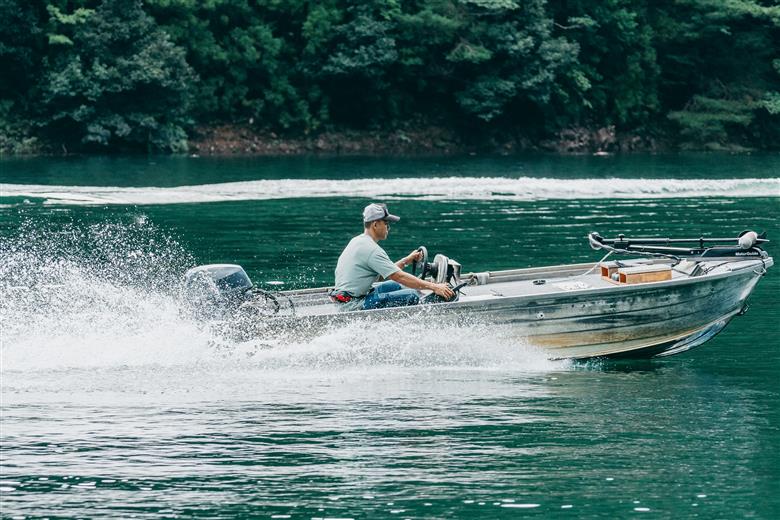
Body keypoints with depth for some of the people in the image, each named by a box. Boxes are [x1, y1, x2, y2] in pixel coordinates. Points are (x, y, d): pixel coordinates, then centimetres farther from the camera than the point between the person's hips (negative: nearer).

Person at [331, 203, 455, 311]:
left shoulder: (356, 241, 15)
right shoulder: (371, 249, -17)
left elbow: (382, 274, 21)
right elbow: (399, 276, -19)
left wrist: (407, 260, 17)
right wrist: (434, 287, -17)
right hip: (353, 306, -11)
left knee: (396, 286, 23)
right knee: (412, 296, -17)